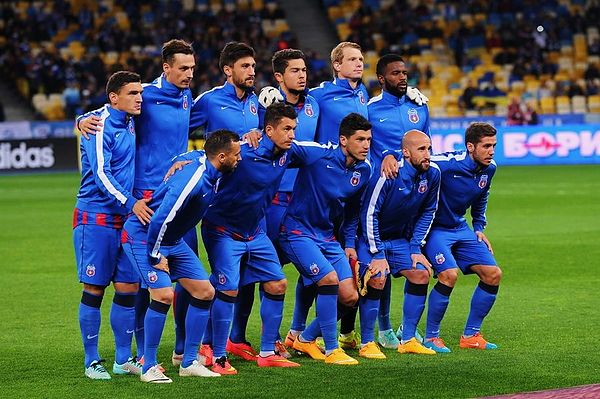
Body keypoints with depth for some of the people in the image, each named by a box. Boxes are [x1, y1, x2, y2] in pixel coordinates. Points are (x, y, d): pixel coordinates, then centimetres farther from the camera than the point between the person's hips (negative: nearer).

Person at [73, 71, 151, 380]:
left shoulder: (128, 123, 12)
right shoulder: (100, 125, -12)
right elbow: (101, 173, -19)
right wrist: (130, 203, -25)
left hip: (125, 220, 8)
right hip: (95, 219, -8)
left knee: (128, 288, 6)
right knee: (94, 290, -2)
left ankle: (123, 359, 14)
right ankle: (91, 362, 5)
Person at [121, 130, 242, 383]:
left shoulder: (213, 175, -4)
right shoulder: (193, 179, -31)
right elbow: (160, 220, -30)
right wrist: (156, 257, -21)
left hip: (171, 239, 10)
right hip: (143, 236, -10)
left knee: (205, 292, 4)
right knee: (164, 295, -23)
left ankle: (189, 363, 12)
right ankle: (149, 368, -10)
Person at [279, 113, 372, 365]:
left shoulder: (364, 169, 1)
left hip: (327, 235, 7)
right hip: (297, 230, -7)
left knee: (350, 297, 2)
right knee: (329, 279, -24)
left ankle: (305, 340, 21)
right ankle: (331, 350, -11)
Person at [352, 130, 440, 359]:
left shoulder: (432, 174, -9)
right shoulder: (388, 174, -27)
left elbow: (428, 212, 6)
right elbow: (369, 213, -21)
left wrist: (415, 248, 0)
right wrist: (377, 253, -21)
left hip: (401, 238, 6)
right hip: (371, 236, -6)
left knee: (421, 274, -7)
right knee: (377, 279, -22)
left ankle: (408, 340, 3)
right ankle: (367, 344, -12)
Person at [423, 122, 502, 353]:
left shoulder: (489, 168, -1)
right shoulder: (448, 164, -26)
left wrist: (479, 228, 16)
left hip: (461, 229, 8)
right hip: (434, 228, -8)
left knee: (493, 274, 0)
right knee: (449, 274, -27)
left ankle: (470, 335, 11)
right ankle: (431, 337, -10)